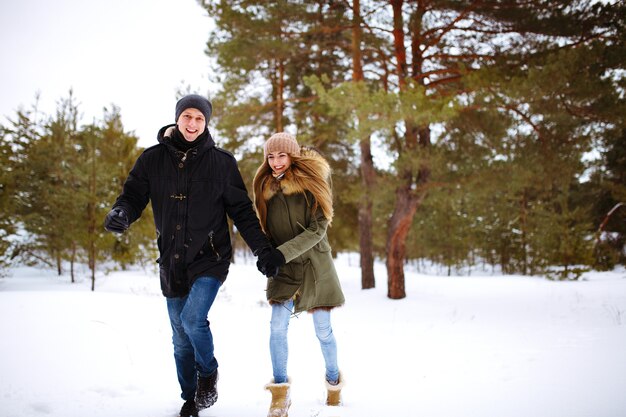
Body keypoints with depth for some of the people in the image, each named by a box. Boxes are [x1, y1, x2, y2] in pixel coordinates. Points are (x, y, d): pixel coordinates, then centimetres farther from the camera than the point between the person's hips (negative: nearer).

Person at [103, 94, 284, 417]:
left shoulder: (221, 162, -2)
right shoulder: (153, 160, 2)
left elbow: (241, 211, 1)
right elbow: (134, 195, 0)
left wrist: (262, 249, -8)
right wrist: (121, 213, -25)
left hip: (210, 258, -3)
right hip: (172, 260, 3)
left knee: (193, 318, -21)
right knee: (181, 337, 9)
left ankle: (208, 373, 9)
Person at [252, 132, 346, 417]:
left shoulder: (311, 182, -10)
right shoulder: (266, 188, 3)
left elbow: (317, 228, -16)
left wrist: (282, 253, -23)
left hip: (315, 265, -2)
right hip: (283, 269, 3)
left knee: (323, 330, 6)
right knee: (278, 327, -11)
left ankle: (334, 386, 28)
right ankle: (280, 392, 1)